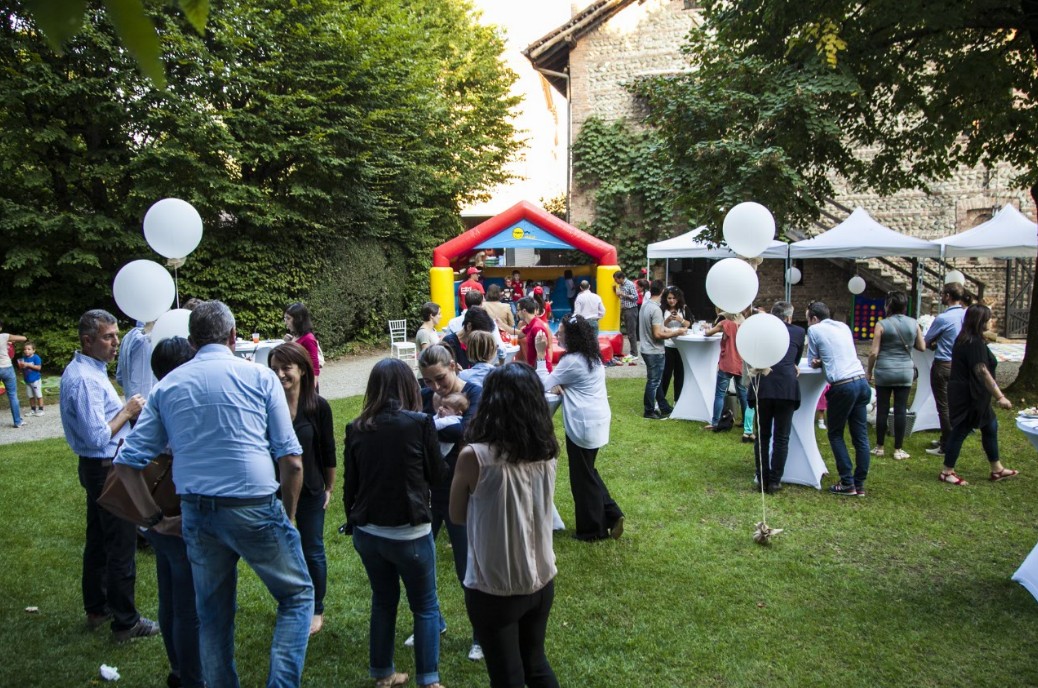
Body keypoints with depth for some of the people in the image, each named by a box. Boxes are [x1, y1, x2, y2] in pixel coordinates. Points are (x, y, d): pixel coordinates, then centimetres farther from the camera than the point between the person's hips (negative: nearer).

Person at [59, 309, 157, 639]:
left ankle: (96, 608, 34)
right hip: (106, 469, -11)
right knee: (121, 547, -2)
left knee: (98, 539, 20)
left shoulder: (87, 370, 9)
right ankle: (125, 622, 8)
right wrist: (127, 411, -15)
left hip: (97, 467, 11)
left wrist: (124, 409, 5)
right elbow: (98, 438, -26)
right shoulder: (85, 379, -24)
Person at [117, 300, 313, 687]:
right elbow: (291, 460, -4)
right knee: (298, 596, 12)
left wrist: (153, 514, 16)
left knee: (212, 615, 19)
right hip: (254, 508, -4)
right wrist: (288, 516, 6)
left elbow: (129, 460, 7)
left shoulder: (167, 387, 10)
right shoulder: (259, 376, -1)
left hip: (196, 514, 4)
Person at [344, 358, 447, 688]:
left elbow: (350, 484, 7)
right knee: (425, 607, 13)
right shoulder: (419, 423, -14)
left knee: (383, 601, 22)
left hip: (367, 533, 5)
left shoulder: (356, 428, -2)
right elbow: (437, 475, -2)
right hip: (409, 533, -4)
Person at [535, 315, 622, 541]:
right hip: (596, 421, 9)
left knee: (582, 478, 5)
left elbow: (543, 385, -16)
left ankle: (592, 529, 16)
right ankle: (611, 514, 21)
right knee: (588, 473, 22)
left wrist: (541, 354, -14)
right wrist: (563, 388, 9)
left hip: (584, 425, -9)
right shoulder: (593, 357, 11)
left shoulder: (572, 361, -19)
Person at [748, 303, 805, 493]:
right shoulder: (798, 332, 13)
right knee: (781, 437, 6)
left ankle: (762, 480, 14)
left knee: (762, 435, 11)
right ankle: (774, 482, 7)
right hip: (786, 386, -1)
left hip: (762, 385, 2)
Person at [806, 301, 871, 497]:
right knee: (861, 436, 7)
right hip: (862, 382, 6)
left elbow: (812, 361, 9)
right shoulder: (844, 327, 19)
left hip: (842, 386, -6)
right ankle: (860, 484, 12)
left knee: (836, 435, 7)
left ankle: (847, 484, 3)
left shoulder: (814, 330, 2)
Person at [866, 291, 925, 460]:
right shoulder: (914, 324, 0)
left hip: (884, 371, -2)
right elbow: (922, 347, 8)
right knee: (901, 410, 5)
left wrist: (869, 371, 3)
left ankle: (879, 447, 14)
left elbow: (874, 352, -10)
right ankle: (898, 450, 9)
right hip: (905, 371, 2)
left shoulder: (882, 324, -9)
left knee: (882, 409, 6)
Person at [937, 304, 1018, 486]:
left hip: (965, 394, 11)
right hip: (968, 396, -11)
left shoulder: (965, 339, 11)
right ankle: (947, 472, 8)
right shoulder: (975, 343, -20)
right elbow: (982, 371, -25)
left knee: (990, 426, 19)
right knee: (961, 430, -2)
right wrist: (999, 397, -24)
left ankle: (997, 470, 29)